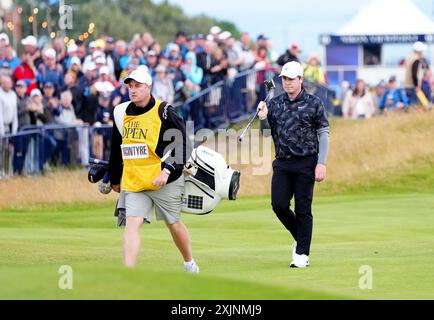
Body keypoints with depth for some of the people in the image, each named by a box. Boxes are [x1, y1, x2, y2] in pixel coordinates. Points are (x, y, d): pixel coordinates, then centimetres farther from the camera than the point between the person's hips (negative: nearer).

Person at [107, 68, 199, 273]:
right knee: (132, 223, -11)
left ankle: (190, 264, 34)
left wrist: (167, 170, -20)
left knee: (174, 224, 10)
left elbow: (183, 145, -10)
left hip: (164, 181, -3)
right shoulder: (122, 113, 7)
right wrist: (114, 178, 25)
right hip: (133, 182, 3)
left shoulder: (163, 112, -9)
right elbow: (116, 149, 19)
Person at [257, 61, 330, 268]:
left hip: (306, 163, -4)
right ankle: (300, 238, 20)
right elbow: (268, 134, 14)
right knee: (279, 205, -4)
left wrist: (321, 163, -10)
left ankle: (302, 254, 3)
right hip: (282, 163, 4)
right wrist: (263, 118, -6)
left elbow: (324, 134, -2)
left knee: (303, 209, -2)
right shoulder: (274, 103, 10)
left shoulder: (314, 103, -1)